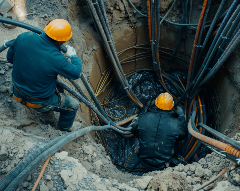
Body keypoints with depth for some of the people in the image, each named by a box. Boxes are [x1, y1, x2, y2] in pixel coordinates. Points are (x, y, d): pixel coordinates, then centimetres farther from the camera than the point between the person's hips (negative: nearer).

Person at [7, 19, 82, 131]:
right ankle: (65, 127, 46)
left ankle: (47, 109, 58)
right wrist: (73, 56, 1)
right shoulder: (56, 59, -33)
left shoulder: (24, 37, -19)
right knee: (73, 105, 18)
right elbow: (76, 73, -16)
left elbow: (10, 57, -2)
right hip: (39, 101, -6)